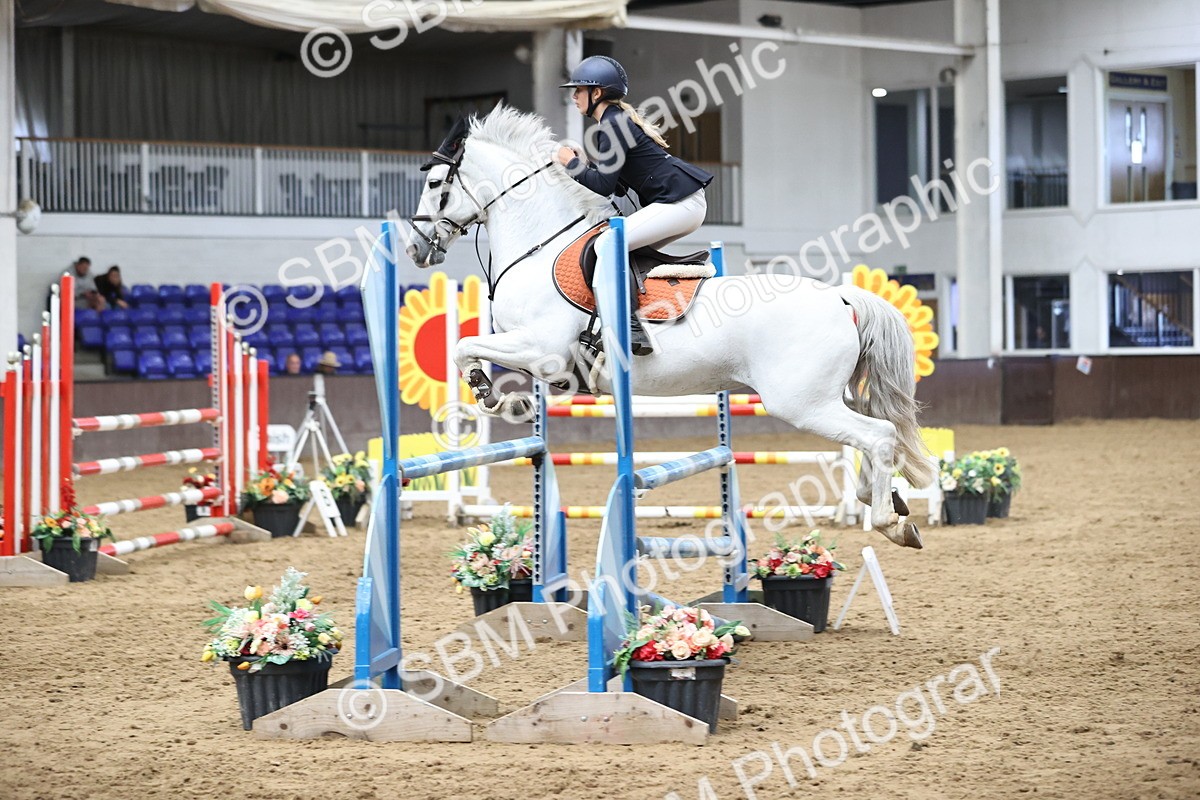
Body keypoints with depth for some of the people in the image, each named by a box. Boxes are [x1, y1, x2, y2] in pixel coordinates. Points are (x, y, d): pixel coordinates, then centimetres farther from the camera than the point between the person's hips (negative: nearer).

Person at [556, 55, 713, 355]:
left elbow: (604, 185, -15)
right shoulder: (619, 120, 20)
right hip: (683, 203, 11)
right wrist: (579, 164, 14)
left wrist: (571, 164, -2)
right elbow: (618, 183, 22)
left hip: (679, 203, -11)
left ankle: (632, 328, -29)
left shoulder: (612, 125, -11)